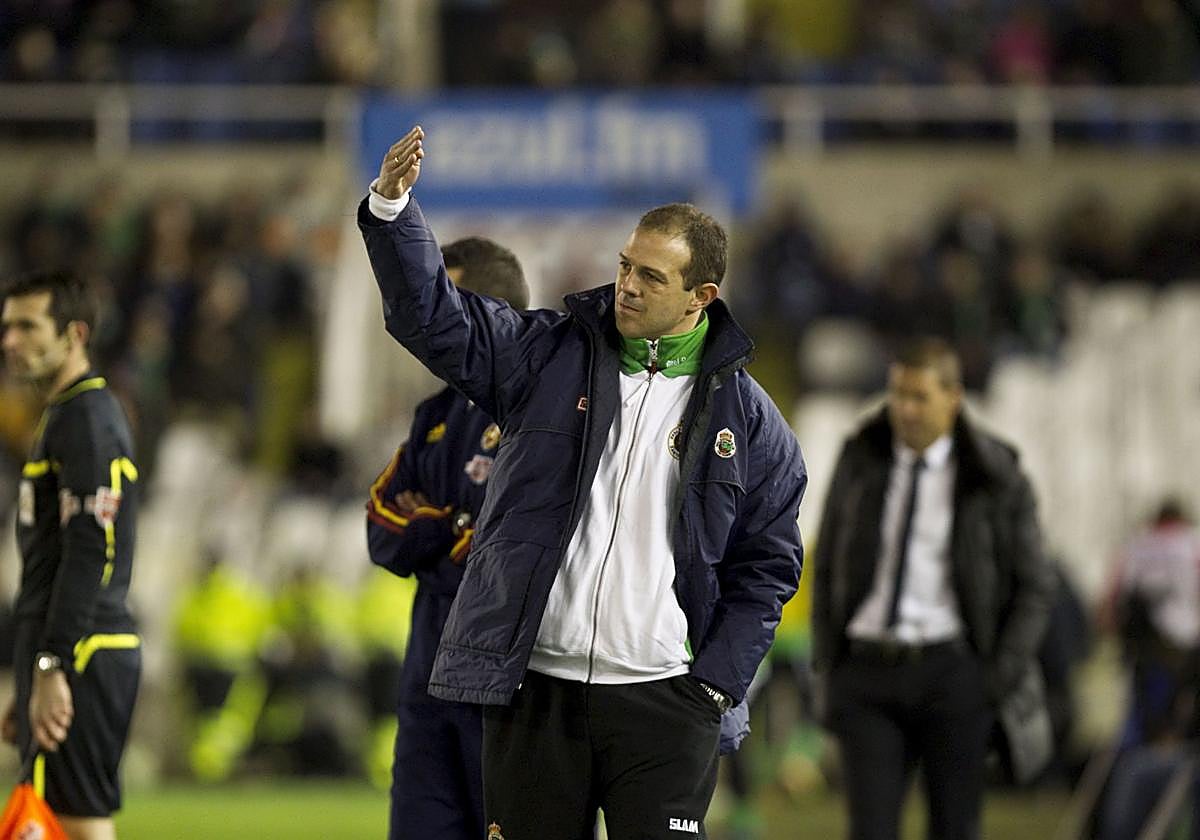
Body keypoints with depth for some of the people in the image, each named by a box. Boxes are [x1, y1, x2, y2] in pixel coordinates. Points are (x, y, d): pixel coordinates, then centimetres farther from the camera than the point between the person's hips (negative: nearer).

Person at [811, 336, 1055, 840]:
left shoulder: (995, 478, -1)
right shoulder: (859, 463, 7)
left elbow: (1034, 585, 4)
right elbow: (826, 567, 14)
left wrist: (1002, 679, -5)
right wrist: (825, 666, 7)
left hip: (953, 676, -2)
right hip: (866, 674, 2)